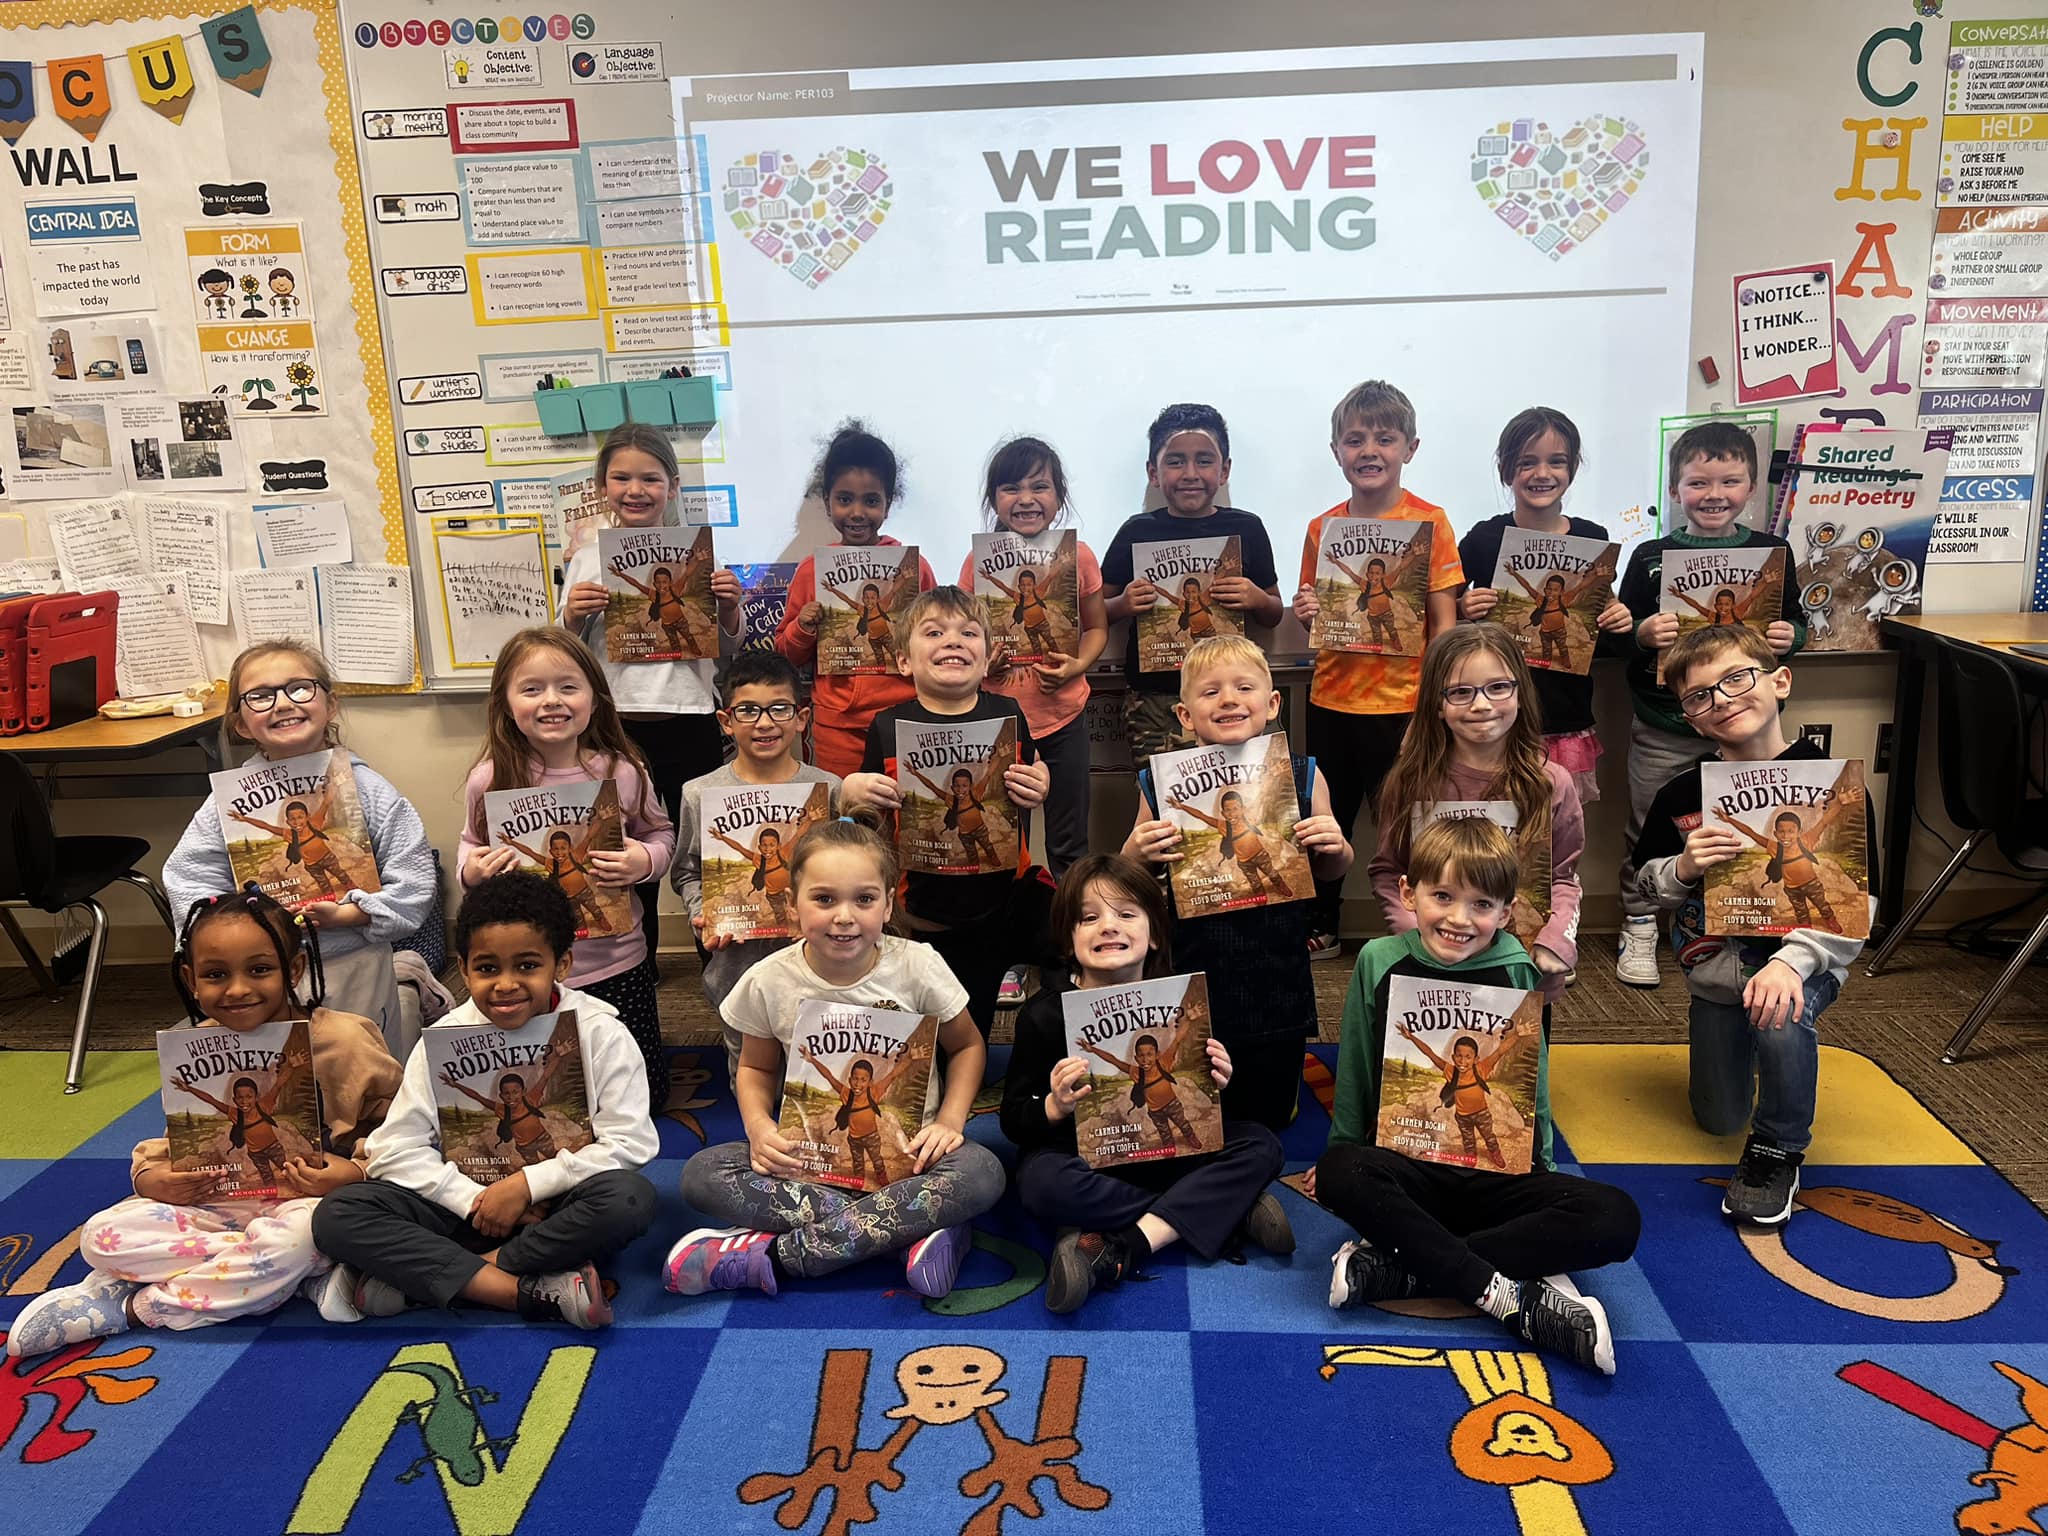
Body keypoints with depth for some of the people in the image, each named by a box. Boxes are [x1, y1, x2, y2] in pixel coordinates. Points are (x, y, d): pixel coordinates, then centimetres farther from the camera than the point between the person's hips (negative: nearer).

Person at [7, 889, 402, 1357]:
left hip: (305, 1201, -4)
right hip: (217, 1202, 5)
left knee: (302, 1232, -39)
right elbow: (180, 1133, 15)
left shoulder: (343, 1039, -13)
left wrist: (355, 1170, -26)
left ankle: (128, 1306, -17)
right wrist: (150, 1174, -5)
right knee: (101, 1236, -14)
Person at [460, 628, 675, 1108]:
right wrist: (472, 871, -13)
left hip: (616, 965, 1)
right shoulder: (489, 780, -7)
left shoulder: (623, 772, -8)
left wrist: (644, 861, -15)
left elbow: (660, 833, 7)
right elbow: (471, 848, 10)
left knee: (642, 1096, 11)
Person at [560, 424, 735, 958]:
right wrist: (573, 617, -12)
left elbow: (728, 645, 11)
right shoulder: (589, 553, 4)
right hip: (616, 726, 0)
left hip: (689, 722, 0)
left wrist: (729, 606, -8)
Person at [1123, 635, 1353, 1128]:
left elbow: (1330, 872, 10)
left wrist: (1335, 848, -11)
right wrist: (1135, 853, -15)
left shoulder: (1303, 776, -3)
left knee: (1268, 1116, 12)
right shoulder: (1161, 784, -6)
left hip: (1278, 981, 1)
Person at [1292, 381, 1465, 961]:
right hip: (1331, 701, 4)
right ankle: (1321, 929, 32)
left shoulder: (1429, 522, -6)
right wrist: (1306, 611, -9)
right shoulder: (1322, 528, 5)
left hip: (1400, 703, -4)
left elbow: (1444, 621, -7)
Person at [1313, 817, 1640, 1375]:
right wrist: (1344, 1149, 12)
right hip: (1404, 1166, -1)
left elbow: (1533, 1084, 10)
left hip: (1499, 1170, 2)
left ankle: (1398, 1267, -27)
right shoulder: (1380, 963, -1)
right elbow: (1354, 1074, 8)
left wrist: (1538, 1164, 7)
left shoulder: (1518, 974, 1)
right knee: (1339, 1175, -34)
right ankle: (1508, 1294, -29)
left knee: (1615, 1219, -25)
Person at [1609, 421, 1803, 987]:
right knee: (1648, 829, 10)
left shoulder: (1772, 551, 2)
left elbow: (1795, 624, 10)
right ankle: (1639, 926, 26)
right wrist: (1642, 635, -22)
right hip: (1662, 727, -1)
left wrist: (1789, 637, -12)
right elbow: (1612, 637, -2)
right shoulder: (1651, 557, -4)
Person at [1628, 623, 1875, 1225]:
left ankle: (1778, 1151, -11)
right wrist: (1683, 868, -22)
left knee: (1780, 1017, -39)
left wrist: (1790, 962, -33)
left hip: (1804, 957, -3)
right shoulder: (1682, 796, -9)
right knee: (1718, 1122, 12)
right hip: (1717, 964, 3)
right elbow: (1645, 886, 2)